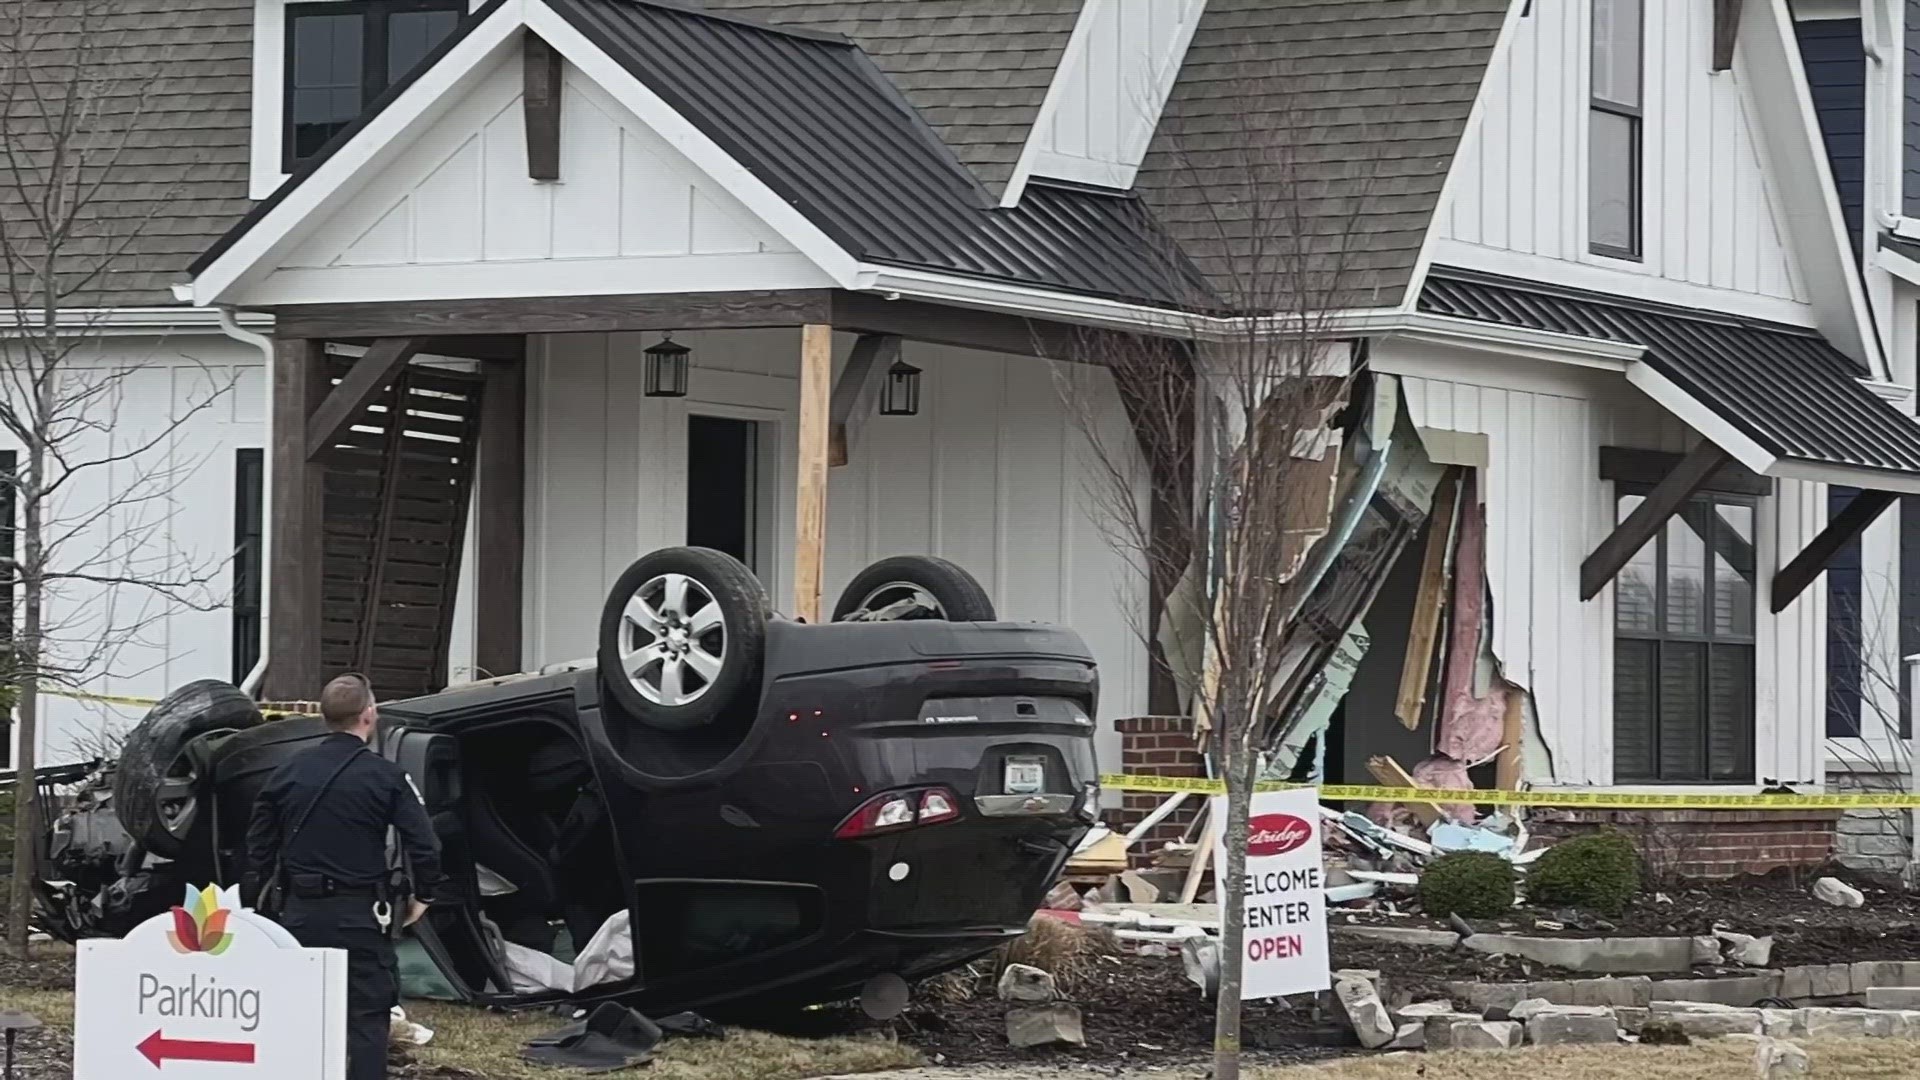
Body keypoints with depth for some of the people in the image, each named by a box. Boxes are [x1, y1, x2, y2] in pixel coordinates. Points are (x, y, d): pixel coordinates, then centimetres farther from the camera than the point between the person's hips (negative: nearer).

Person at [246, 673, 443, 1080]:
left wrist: (262, 887, 22)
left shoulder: (289, 772, 5)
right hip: (359, 913, -4)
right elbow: (423, 844, -12)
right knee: (367, 1015, -1)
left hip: (301, 910, 5)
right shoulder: (385, 777, -8)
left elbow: (259, 841, 11)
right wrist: (422, 896, 3)